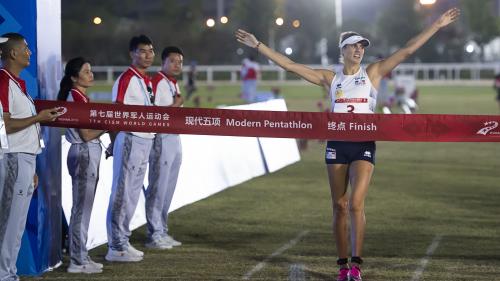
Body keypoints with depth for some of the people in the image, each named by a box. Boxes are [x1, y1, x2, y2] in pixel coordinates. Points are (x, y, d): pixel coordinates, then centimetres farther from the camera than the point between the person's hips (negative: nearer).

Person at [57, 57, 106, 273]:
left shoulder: (82, 97, 15)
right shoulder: (76, 98, -14)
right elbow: (86, 134, -17)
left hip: (89, 154, 10)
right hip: (84, 154, -10)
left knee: (83, 208, 13)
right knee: (82, 208, -6)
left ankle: (81, 256, 20)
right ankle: (78, 261, -2)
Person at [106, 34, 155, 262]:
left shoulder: (147, 80, 15)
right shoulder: (127, 79, -13)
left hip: (145, 141, 10)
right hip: (130, 139, -10)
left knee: (133, 194, 14)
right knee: (122, 194, -5)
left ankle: (123, 242, 22)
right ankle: (116, 248, -2)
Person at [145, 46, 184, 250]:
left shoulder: (174, 84, 17)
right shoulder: (157, 82, -13)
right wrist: (175, 105, -17)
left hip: (174, 139, 10)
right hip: (161, 139, -10)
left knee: (168, 189, 12)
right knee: (158, 188, -6)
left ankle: (162, 231, 19)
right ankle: (154, 235, -1)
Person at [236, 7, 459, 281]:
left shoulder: (372, 72, 5)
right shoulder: (331, 78, 8)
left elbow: (407, 50, 1)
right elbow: (290, 65, 8)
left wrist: (437, 25, -4)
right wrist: (258, 45, 5)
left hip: (363, 145, -2)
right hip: (337, 145, 2)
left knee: (356, 204, -14)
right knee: (339, 206, 4)